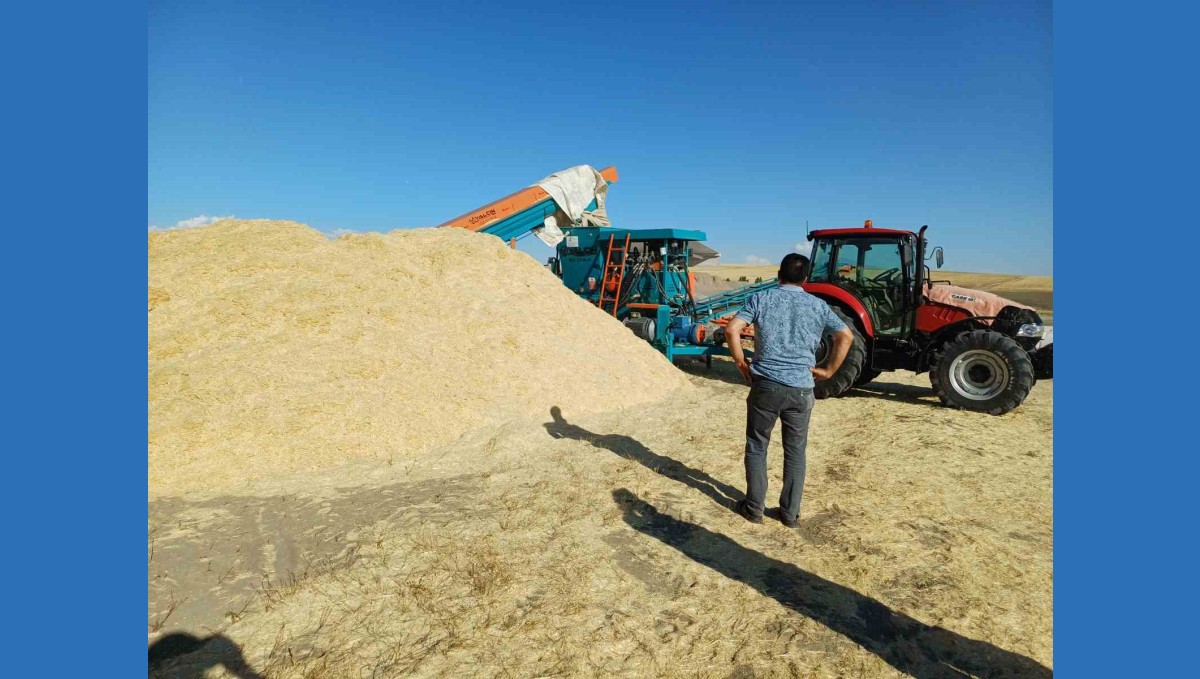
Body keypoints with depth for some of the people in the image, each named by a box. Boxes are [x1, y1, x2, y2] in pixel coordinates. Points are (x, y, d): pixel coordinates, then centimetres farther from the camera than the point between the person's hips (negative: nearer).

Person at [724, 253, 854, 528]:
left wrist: (741, 363, -1)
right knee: (795, 451, 14)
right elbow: (846, 337, 4)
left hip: (765, 384, -1)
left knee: (757, 447, 13)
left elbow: (732, 329, -11)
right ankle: (790, 513, 21)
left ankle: (754, 508, 20)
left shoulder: (762, 298, 1)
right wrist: (828, 370, 9)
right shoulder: (818, 305, 6)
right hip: (801, 388, 2)